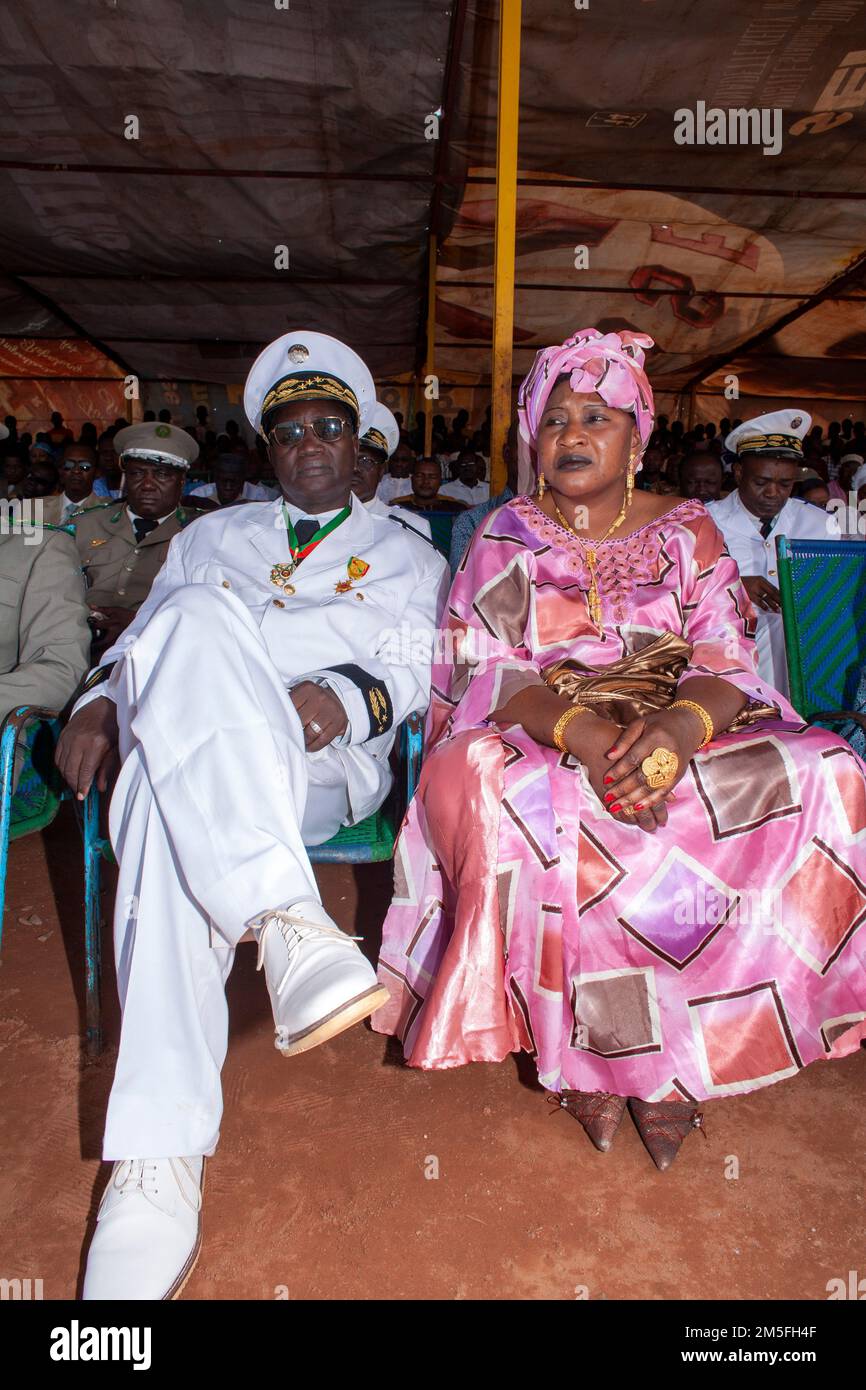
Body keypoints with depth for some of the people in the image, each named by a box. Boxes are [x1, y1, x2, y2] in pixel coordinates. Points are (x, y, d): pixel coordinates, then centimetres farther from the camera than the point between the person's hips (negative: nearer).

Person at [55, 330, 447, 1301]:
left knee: (169, 803, -37)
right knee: (199, 617, -35)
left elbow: (418, 673, 8)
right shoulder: (211, 537, 31)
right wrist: (99, 701, 1)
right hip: (180, 749, 2)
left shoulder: (405, 556, 24)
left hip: (326, 767, -2)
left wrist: (351, 698, -15)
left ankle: (158, 1155, -40)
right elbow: (141, 637, 24)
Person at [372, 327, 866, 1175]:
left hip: (682, 744, 2)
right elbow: (481, 674, -5)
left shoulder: (688, 533, 11)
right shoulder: (506, 538, 7)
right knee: (478, 783, -35)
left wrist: (683, 723, -25)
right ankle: (577, 1048, -18)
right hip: (539, 745, -1)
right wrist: (578, 727, -25)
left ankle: (678, 1049, -15)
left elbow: (730, 665, 0)